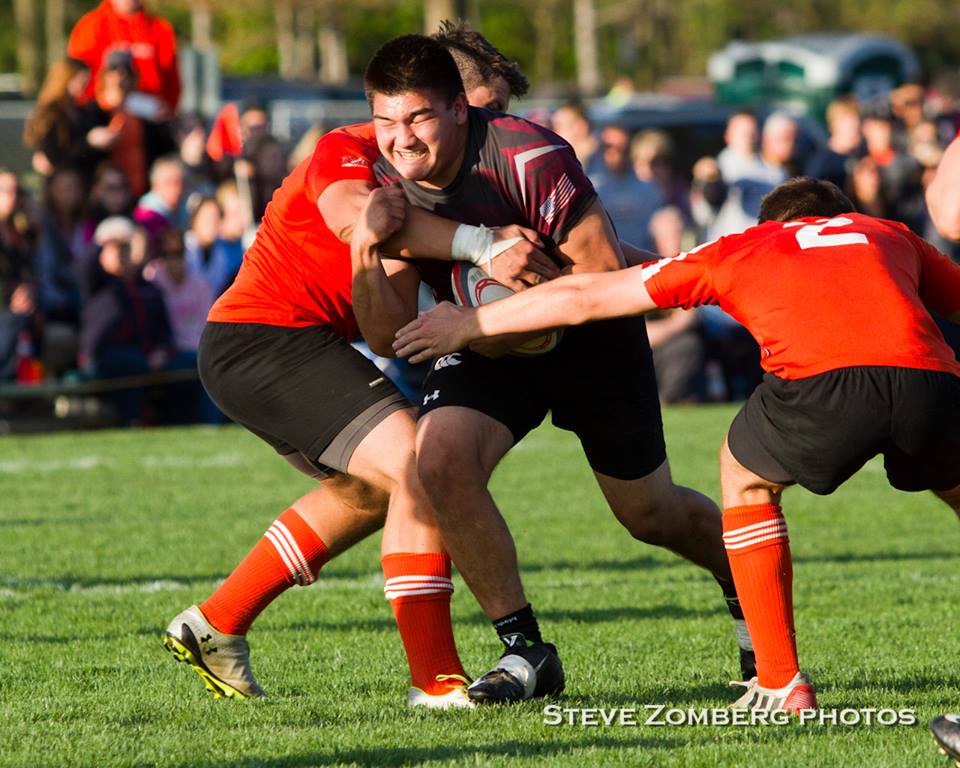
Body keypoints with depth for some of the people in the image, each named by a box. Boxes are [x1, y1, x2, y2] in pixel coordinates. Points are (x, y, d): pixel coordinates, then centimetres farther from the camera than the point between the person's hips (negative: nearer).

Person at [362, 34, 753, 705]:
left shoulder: (528, 157, -29)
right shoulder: (391, 189, -14)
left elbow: (603, 268, -26)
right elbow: (391, 335, -17)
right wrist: (369, 258, -34)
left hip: (589, 334, -3)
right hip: (491, 347, 4)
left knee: (649, 512, 8)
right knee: (442, 460, -25)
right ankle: (524, 650, -13)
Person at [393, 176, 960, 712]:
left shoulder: (739, 250, 31)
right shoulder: (894, 237, 34)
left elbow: (584, 298, 36)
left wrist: (471, 324, 47)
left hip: (822, 381, -1)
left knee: (745, 480, 29)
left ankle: (781, 682, 22)